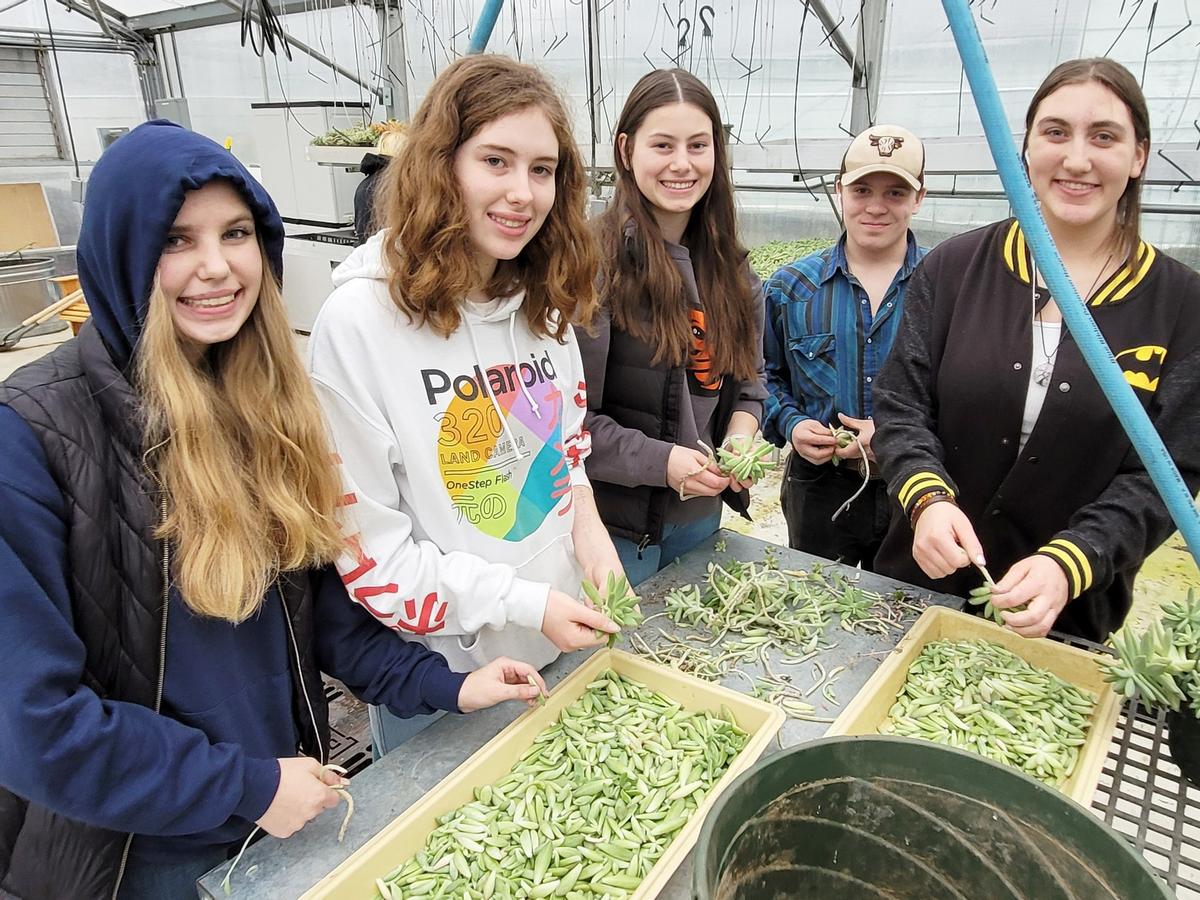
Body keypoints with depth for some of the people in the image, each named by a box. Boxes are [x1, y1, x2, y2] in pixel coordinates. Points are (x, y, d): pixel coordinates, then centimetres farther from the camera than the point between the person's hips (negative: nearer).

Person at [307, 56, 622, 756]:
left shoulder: (542, 302, -2)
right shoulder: (361, 319, -22)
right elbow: (364, 540, -19)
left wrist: (585, 519, -7)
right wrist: (524, 604, -19)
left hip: (564, 641, 6)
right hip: (446, 669, -5)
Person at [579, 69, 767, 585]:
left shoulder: (730, 266, 5)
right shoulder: (594, 259, -17)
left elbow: (748, 379, 14)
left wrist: (740, 437, -5)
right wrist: (660, 461, -23)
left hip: (700, 517, 7)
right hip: (615, 524, -6)